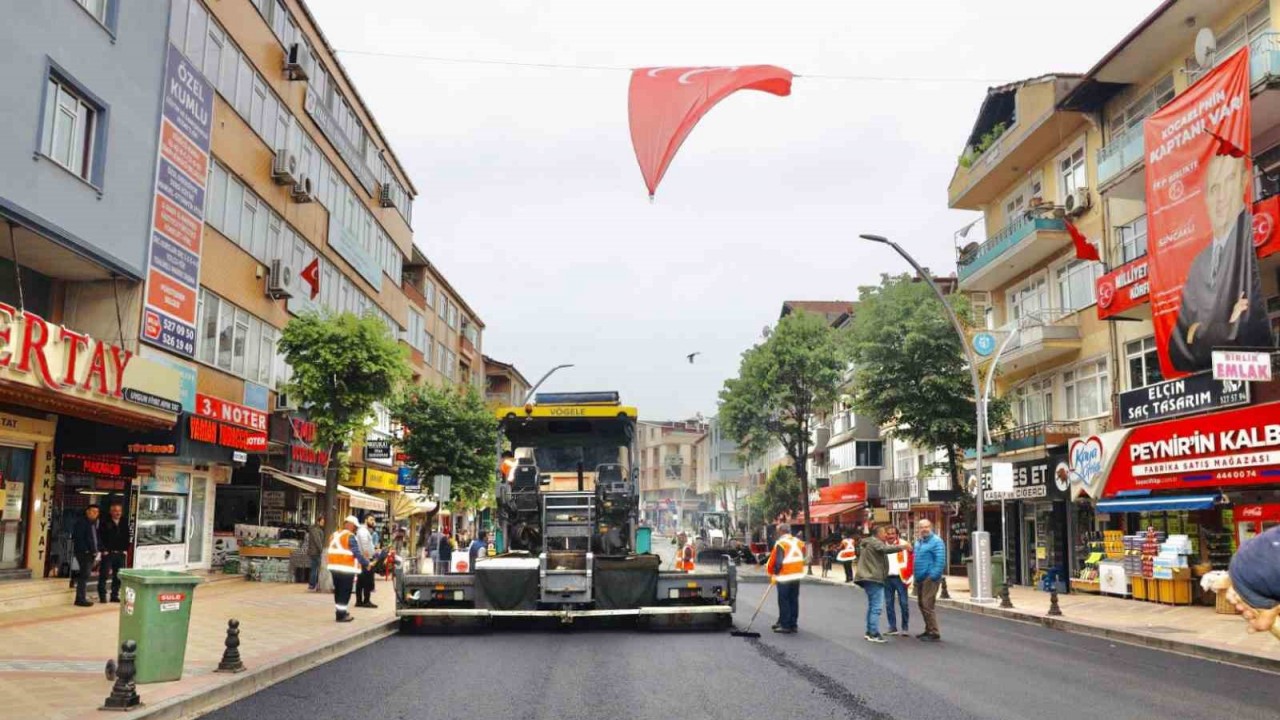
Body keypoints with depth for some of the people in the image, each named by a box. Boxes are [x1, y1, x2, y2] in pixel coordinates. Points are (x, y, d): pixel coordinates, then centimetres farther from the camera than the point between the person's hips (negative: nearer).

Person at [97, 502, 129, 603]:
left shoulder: (124, 524, 10)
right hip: (108, 553, -4)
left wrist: (125, 550, 3)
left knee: (118, 576, 7)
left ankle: (115, 595, 15)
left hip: (121, 553, 4)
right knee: (104, 575, -3)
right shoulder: (104, 523, -3)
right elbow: (100, 538, -6)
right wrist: (104, 550, -12)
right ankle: (102, 596, 3)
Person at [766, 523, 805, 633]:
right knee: (794, 600, 12)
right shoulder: (798, 542, 8)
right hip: (797, 576, 7)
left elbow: (776, 561, -14)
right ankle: (793, 624, 17)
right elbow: (802, 558, 15)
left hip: (784, 577, -7)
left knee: (784, 601, 0)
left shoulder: (780, 543, -13)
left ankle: (785, 626, 1)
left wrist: (772, 572, 0)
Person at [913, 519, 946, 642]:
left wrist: (934, 576, -22)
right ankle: (928, 630, 25)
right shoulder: (918, 542, 15)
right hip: (920, 578, 9)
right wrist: (915, 576, 16)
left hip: (930, 577, -9)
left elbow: (940, 561, -18)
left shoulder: (936, 541, -11)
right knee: (922, 605, 14)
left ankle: (934, 633, -7)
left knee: (927, 605, -12)